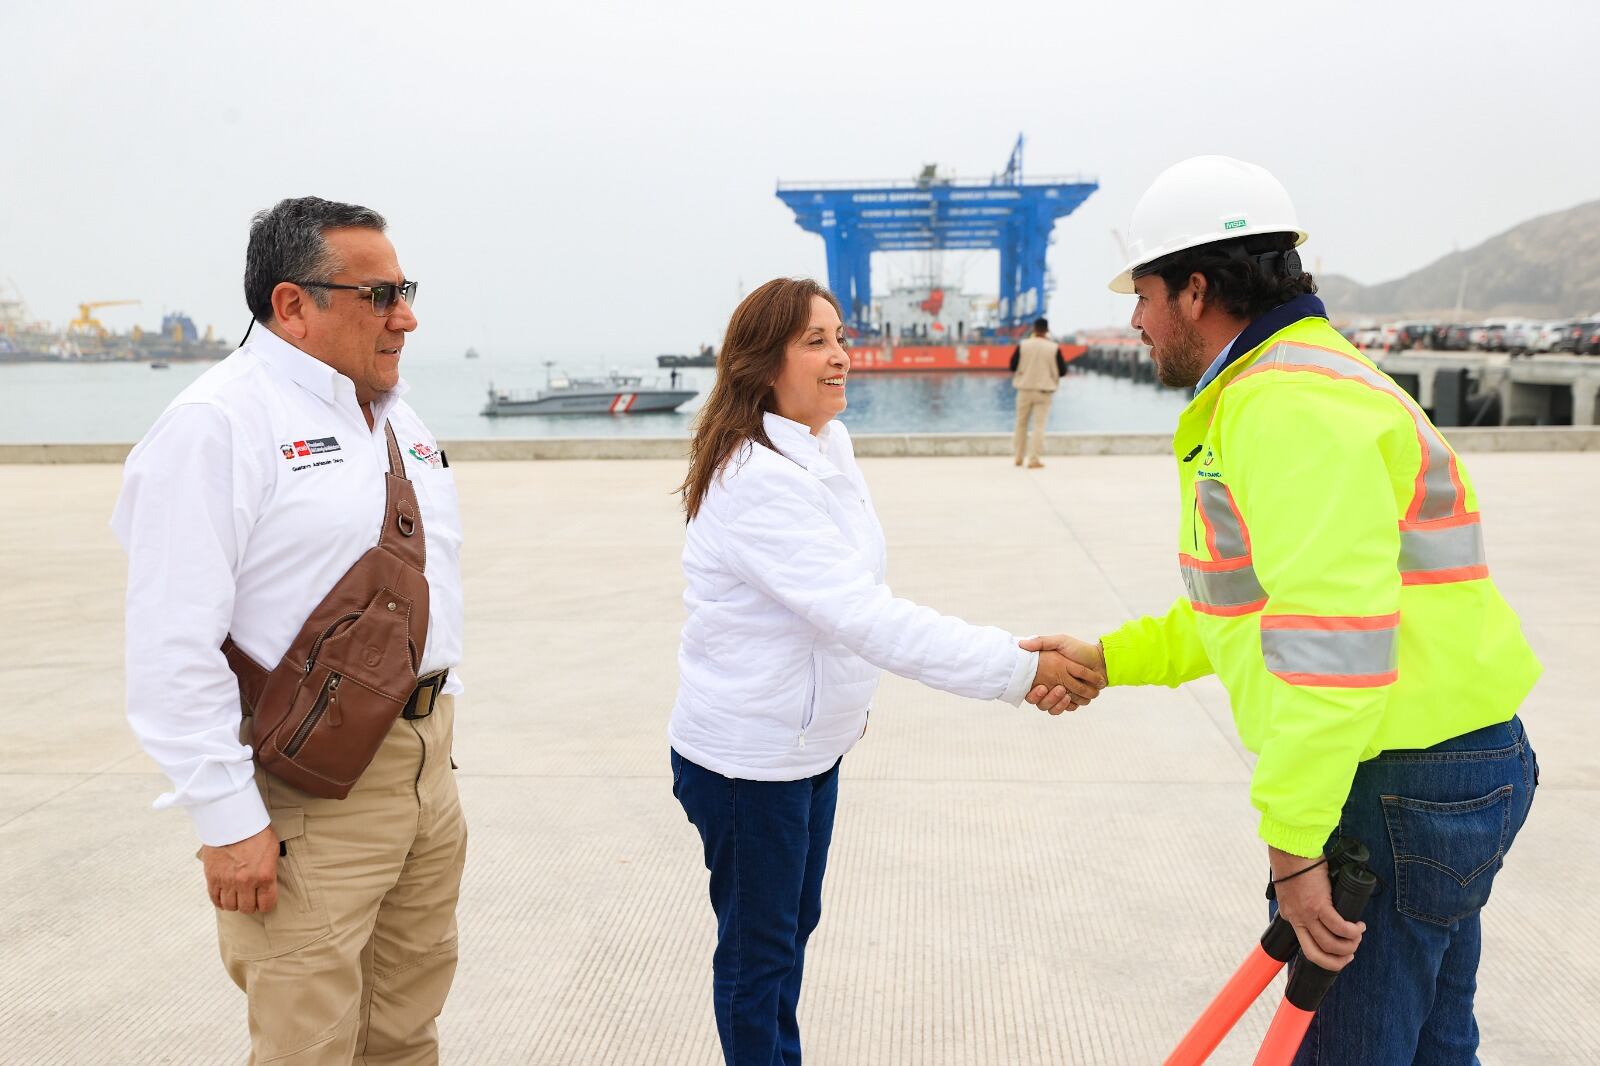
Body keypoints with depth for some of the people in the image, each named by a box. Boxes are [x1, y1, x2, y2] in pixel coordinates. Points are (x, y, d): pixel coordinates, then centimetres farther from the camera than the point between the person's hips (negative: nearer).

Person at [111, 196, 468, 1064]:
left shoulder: (400, 420, 13)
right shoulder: (219, 424, -14)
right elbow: (172, 649, -18)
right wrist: (228, 822, -18)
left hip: (425, 761, 8)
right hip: (307, 786, -7)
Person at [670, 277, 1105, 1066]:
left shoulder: (827, 448, 2)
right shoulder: (757, 481, -27)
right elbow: (861, 616, -35)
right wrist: (1018, 668, -36)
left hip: (812, 742, 9)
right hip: (747, 757, -9)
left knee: (794, 923, 24)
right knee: (757, 951, 10)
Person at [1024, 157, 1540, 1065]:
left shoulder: (1290, 405, -20)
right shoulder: (1266, 391, 15)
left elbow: (1333, 640, -27)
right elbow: (1257, 605, 19)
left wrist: (1293, 844, -23)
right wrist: (1109, 659, 17)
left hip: (1406, 786, -10)